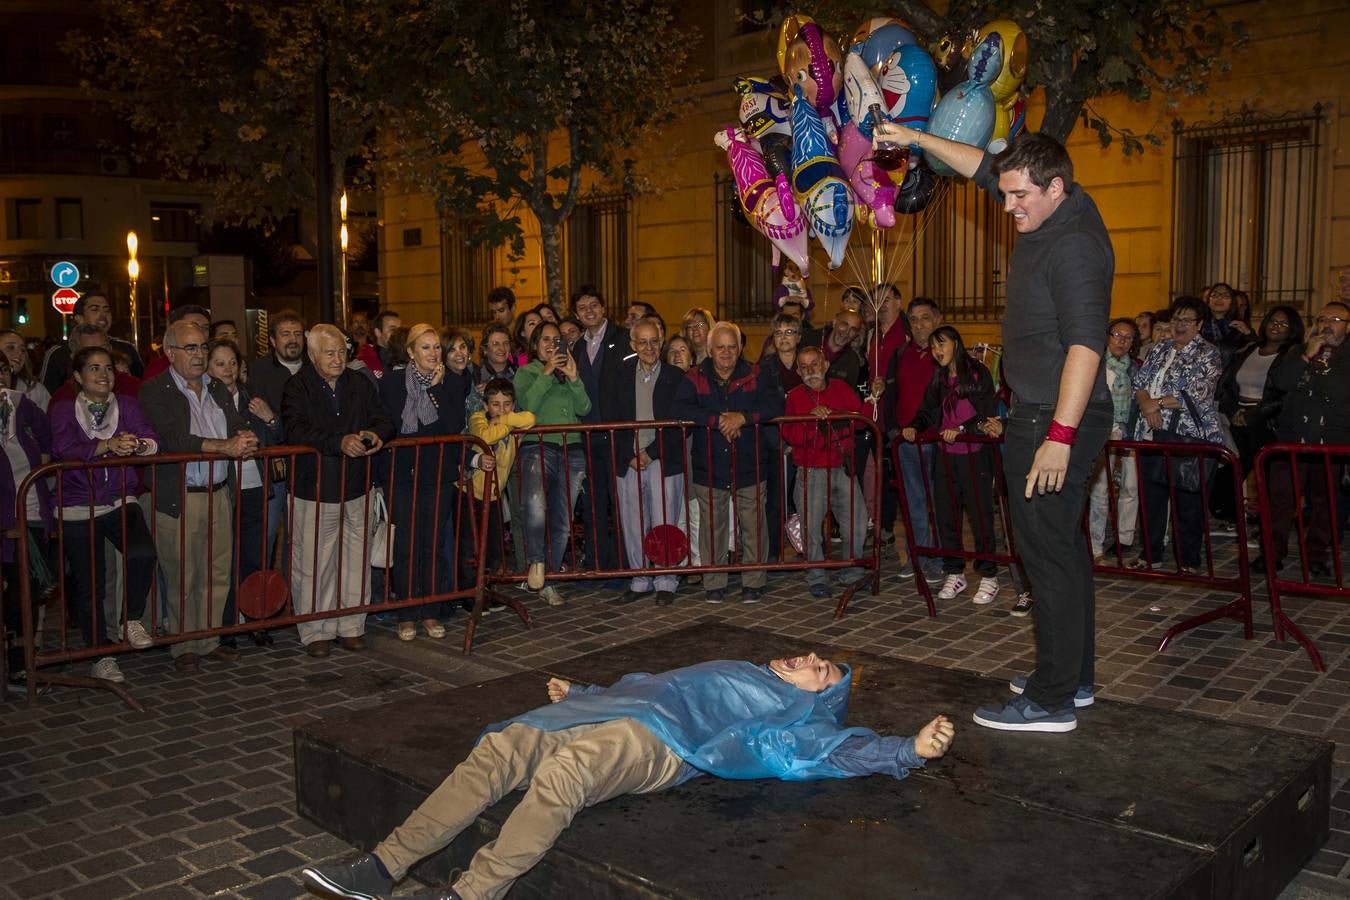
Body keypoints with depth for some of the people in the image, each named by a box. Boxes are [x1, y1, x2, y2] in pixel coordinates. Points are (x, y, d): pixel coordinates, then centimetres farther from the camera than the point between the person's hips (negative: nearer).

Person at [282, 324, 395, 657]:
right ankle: (315, 632, 13)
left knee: (356, 561, 8)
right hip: (315, 490, -4)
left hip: (356, 489, 4)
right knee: (314, 564, 0)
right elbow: (296, 431, -20)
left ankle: (351, 626, 21)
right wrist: (340, 442, -31)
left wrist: (376, 434, -12)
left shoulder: (361, 384, 11)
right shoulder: (298, 387, -5)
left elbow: (384, 420, 12)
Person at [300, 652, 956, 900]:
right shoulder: (747, 678, 35)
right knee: (498, 750, -11)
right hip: (612, 713, 7)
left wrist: (914, 749, -16)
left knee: (561, 771, -35)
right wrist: (581, 694, 43)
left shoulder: (799, 716, 16)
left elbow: (842, 750, -1)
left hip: (661, 746, -7)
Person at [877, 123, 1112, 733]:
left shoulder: (1074, 246, -20)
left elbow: (1085, 343, -27)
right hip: (1045, 414, 11)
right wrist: (916, 139, 21)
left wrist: (1060, 434, -30)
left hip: (1056, 419, -11)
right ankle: (1075, 674, 28)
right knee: (1063, 547, 16)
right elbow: (983, 168, 23)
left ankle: (1052, 701, 0)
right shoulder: (1056, 208, 9)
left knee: (1047, 553, -7)